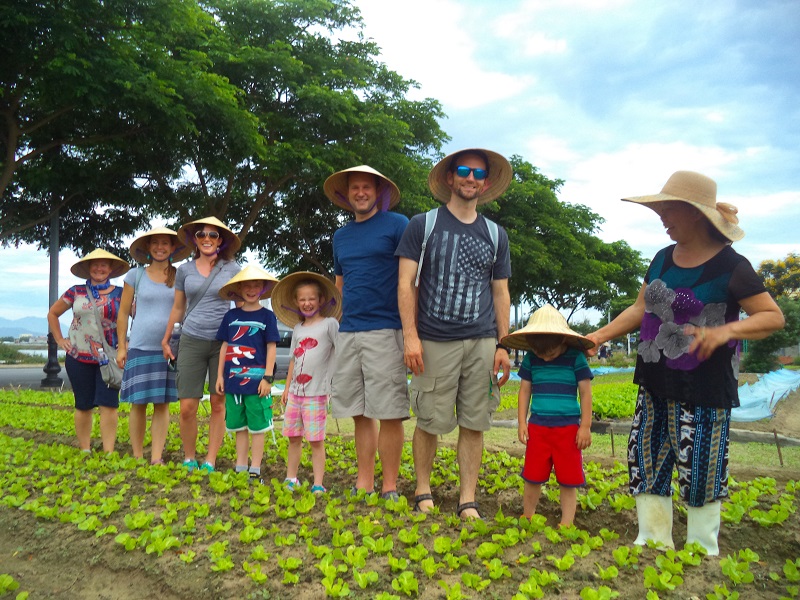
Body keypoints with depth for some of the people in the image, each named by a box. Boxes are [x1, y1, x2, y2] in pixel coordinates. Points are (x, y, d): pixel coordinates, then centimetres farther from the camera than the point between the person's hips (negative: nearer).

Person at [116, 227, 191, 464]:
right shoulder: (135, 275, 4)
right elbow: (123, 312, 7)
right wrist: (121, 347, 3)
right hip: (140, 347, 0)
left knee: (163, 404, 3)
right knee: (138, 403, 3)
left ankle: (157, 459, 10)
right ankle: (137, 457, 15)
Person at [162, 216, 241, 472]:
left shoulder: (231, 269, 2)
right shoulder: (184, 270, 8)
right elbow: (177, 308, 17)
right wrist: (165, 340, 18)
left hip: (224, 342, -1)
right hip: (192, 341, 1)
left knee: (218, 404, 3)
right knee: (187, 407, -3)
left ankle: (210, 462, 13)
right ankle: (189, 459, 16)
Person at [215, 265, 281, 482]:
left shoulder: (267, 316, -1)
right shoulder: (231, 316, 8)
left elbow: (271, 348, -3)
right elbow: (225, 346, 11)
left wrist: (267, 378, -8)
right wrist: (220, 375, 8)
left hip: (256, 379, -3)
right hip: (234, 379, 4)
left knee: (257, 427, 3)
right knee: (239, 426, 13)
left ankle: (255, 470, 12)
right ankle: (240, 467, 23)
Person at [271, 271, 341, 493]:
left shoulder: (330, 324, -4)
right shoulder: (297, 328, 13)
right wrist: (287, 387, 19)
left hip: (316, 392, -6)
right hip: (295, 392, 6)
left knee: (316, 440, -3)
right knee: (293, 437, 12)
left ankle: (318, 485, 4)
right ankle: (291, 479, 24)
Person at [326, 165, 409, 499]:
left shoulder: (397, 225, 0)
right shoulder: (341, 236, 18)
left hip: (385, 330, -5)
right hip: (348, 333, 6)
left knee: (389, 413, -2)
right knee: (360, 413, 9)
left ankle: (389, 489, 9)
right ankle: (364, 484, 18)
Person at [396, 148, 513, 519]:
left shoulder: (495, 235, 15)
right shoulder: (422, 225, 6)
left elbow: (500, 294, 15)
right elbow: (406, 283, 0)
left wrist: (503, 346, 8)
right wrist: (411, 336, -9)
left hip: (482, 343, 3)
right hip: (434, 342, -2)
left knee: (474, 423, 4)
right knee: (429, 421, 1)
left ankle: (468, 501, 15)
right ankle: (422, 492, 20)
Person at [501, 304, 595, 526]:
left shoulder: (576, 358, -5)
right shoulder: (530, 359, 3)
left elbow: (586, 393, -2)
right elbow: (524, 391, 9)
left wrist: (585, 426, -4)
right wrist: (522, 422, 5)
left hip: (568, 428, -2)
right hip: (537, 427, 3)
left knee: (568, 479, 5)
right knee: (532, 476, 9)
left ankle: (566, 524, 16)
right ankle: (527, 518, 26)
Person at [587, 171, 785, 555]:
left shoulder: (730, 266, -11)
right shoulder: (664, 259, 8)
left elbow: (774, 316, -10)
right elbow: (641, 309, 14)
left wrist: (726, 330, -27)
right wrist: (600, 335, 4)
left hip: (703, 390, -6)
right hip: (655, 383, 7)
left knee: (699, 471, 3)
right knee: (646, 461, 11)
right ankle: (653, 542, 28)